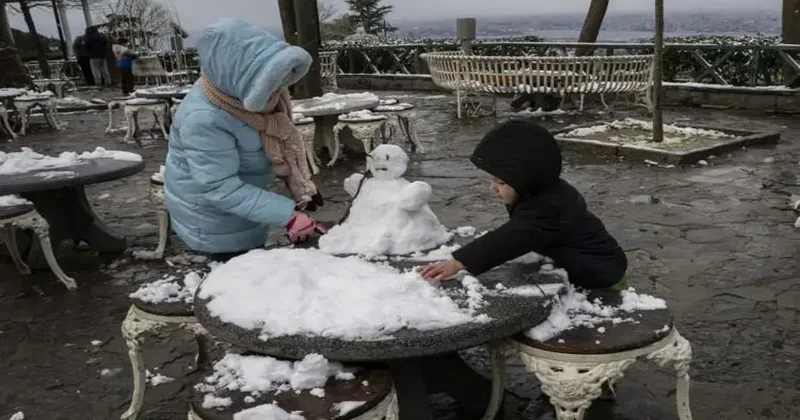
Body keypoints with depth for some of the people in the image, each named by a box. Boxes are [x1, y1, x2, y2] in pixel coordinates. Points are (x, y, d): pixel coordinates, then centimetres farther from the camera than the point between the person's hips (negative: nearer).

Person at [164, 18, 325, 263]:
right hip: (214, 222, -7)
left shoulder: (253, 92, -12)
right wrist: (287, 215, -38)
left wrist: (302, 186, 0)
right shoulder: (204, 120, -35)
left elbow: (281, 142, 5)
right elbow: (221, 188, -35)